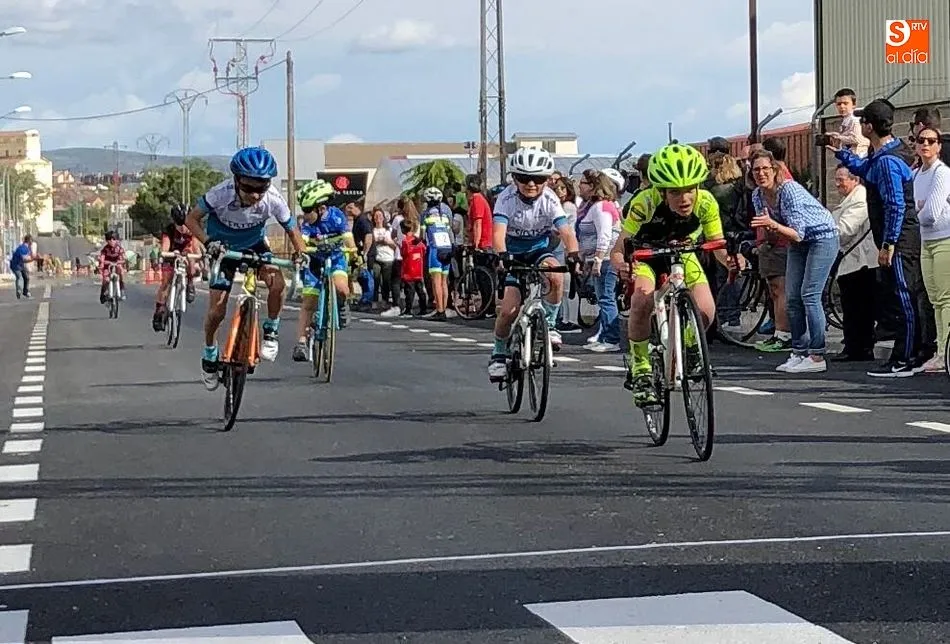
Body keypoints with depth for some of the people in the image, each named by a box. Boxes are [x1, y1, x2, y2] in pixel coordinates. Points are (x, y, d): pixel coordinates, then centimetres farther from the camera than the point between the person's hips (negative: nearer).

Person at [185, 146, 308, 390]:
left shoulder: (273, 200, -29)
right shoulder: (221, 194, -34)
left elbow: (292, 230, -12)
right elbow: (192, 219, -21)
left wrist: (301, 253, -30)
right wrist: (207, 242, -37)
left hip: (254, 245, 1)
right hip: (223, 249, -1)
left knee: (277, 283, -28)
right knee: (217, 311, -6)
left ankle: (270, 332, -3)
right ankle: (209, 355, 22)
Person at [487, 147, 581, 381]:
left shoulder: (549, 200, -17)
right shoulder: (507, 198, -22)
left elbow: (566, 231, -27)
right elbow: (498, 232, -34)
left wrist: (573, 254, -47)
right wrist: (502, 255, -54)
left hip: (538, 250, 1)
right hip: (513, 254, -1)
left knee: (555, 275, -33)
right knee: (509, 310, -14)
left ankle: (549, 324, -11)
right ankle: (498, 353, 11)